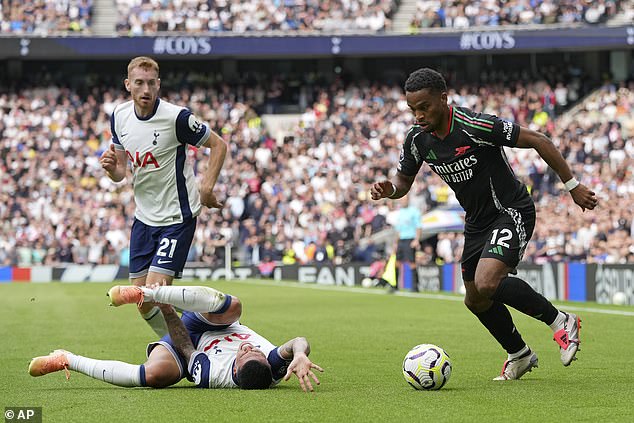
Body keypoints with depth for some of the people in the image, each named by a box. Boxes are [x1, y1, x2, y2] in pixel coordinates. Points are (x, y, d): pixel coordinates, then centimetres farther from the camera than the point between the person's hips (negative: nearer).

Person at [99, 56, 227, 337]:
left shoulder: (176, 117, -17)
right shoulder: (120, 116, 1)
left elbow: (218, 145, -5)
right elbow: (120, 172, 11)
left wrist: (206, 189, -12)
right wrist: (111, 168, -13)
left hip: (177, 216, -6)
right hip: (144, 217, 6)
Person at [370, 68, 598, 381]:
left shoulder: (474, 126, -26)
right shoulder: (417, 140, -7)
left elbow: (537, 141, -20)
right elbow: (403, 180, 11)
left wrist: (572, 185, -16)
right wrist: (388, 189, -14)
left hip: (512, 211, -8)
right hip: (477, 222, 8)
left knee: (486, 283, -27)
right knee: (475, 300, 12)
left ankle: (560, 322, -8)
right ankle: (520, 355, 36)